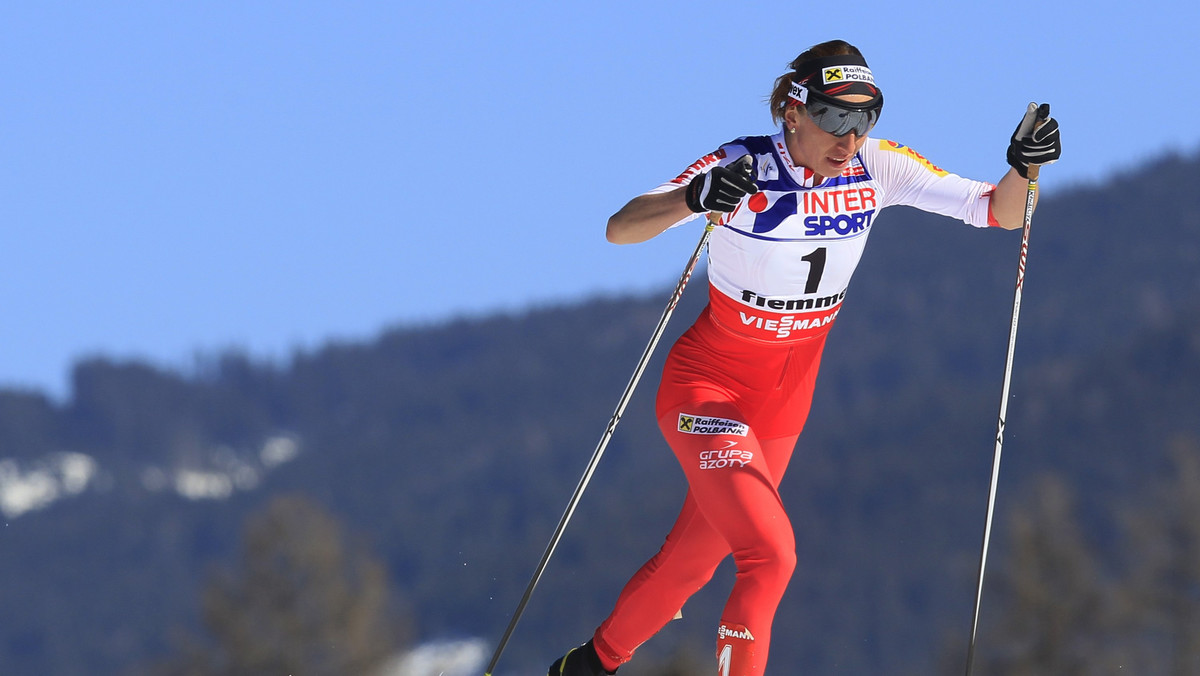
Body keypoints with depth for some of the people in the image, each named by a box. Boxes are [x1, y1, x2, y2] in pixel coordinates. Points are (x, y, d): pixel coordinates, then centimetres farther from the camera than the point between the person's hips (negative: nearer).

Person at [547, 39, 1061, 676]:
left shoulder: (878, 169, -11)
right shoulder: (744, 167, -22)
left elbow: (1000, 212, -10)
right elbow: (619, 229, -30)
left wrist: (1022, 167, -32)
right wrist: (693, 199, -49)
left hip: (784, 403, 5)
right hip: (708, 387, -5)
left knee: (692, 559, 18)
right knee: (770, 553, -25)